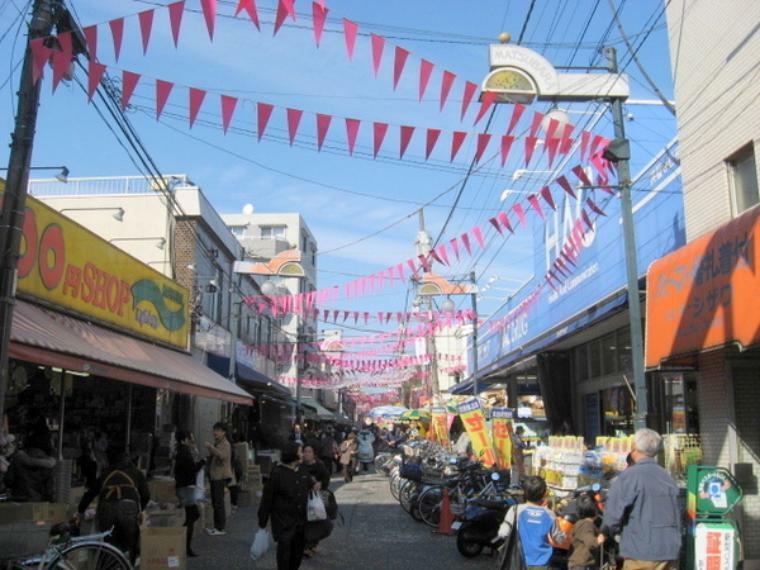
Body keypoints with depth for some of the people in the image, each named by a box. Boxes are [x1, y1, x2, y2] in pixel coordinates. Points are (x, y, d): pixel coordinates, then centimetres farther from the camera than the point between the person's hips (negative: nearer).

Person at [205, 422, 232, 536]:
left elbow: (222, 456, -30)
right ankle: (217, 526, 21)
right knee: (215, 503, 14)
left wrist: (211, 447, -31)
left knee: (219, 503, -9)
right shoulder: (216, 444, 20)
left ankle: (221, 528, -5)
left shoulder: (225, 444, -10)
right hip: (215, 476, 10)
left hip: (221, 477, -10)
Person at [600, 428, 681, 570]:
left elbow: (614, 511, -13)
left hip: (642, 553, -6)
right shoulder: (666, 476, 9)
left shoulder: (630, 476, -12)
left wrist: (606, 533, 4)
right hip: (670, 552, 6)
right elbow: (677, 514, 13)